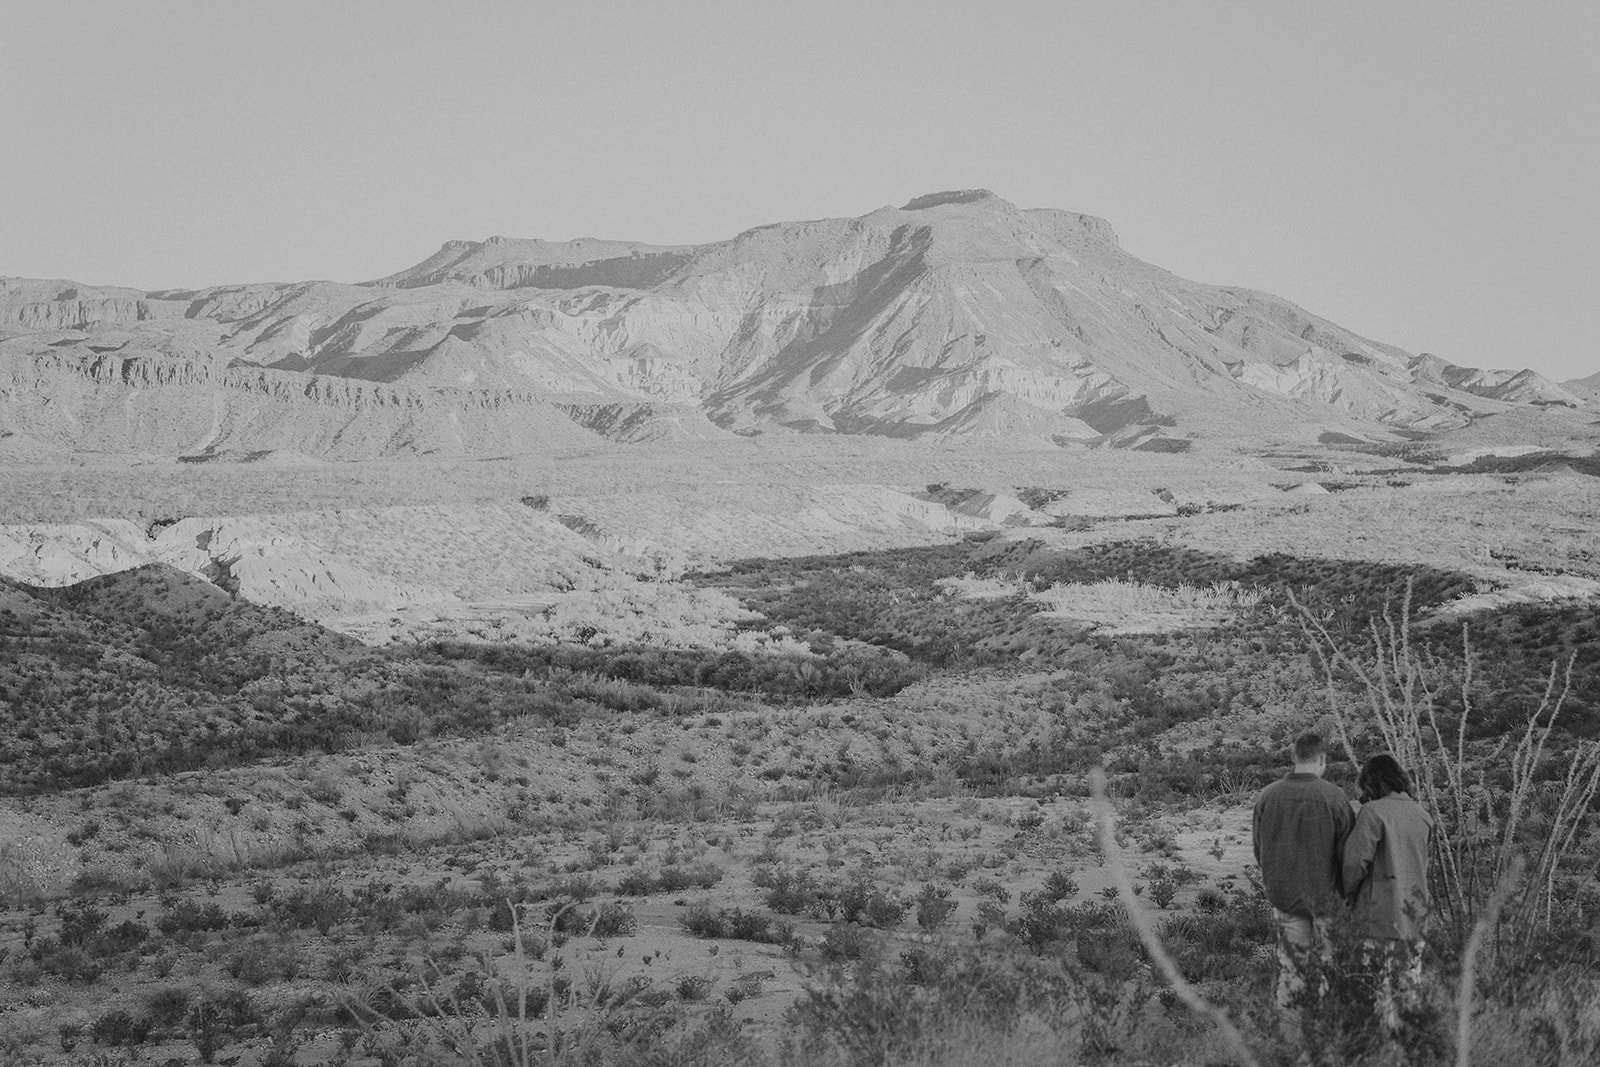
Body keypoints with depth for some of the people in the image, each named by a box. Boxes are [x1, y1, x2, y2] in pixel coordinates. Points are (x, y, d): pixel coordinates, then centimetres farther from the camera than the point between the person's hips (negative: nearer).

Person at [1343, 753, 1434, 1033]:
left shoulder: (1374, 812, -13)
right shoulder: (1423, 816, 7)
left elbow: (1356, 860, -14)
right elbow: (1423, 863, 14)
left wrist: (1350, 893, 3)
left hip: (1380, 912, -6)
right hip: (1415, 911, 6)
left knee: (1384, 982, 0)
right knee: (1410, 983, 12)